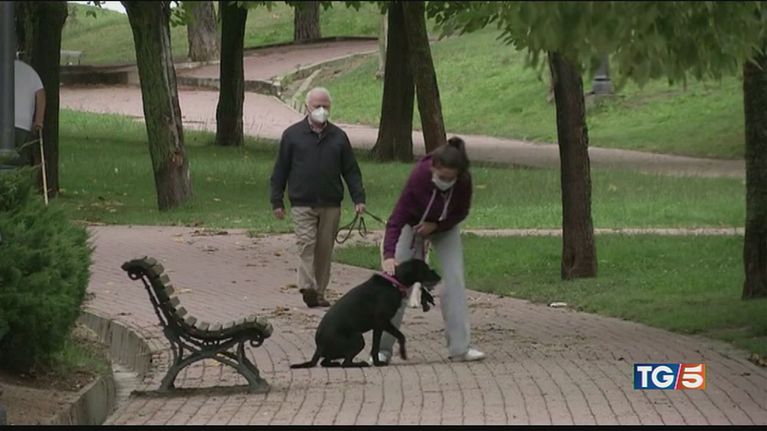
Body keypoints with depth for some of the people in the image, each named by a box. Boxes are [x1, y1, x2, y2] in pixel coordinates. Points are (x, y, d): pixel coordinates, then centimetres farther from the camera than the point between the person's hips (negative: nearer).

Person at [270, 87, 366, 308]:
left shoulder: (338, 137, 10)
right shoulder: (292, 135, 5)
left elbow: (351, 171, 12)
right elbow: (280, 171, 7)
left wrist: (358, 198, 1)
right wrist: (277, 201, 3)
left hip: (330, 205, 3)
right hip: (302, 204, -3)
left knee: (325, 249, 5)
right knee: (306, 244, -15)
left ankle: (319, 293, 11)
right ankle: (307, 288, -24)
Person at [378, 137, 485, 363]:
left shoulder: (464, 181, -29)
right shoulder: (418, 177, -37)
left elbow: (461, 213, -9)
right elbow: (396, 219, -37)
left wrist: (435, 225, -24)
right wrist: (389, 255, -48)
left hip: (445, 227, 2)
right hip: (412, 225, -2)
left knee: (454, 280, -11)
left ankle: (460, 347, -8)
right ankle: (382, 349, -3)